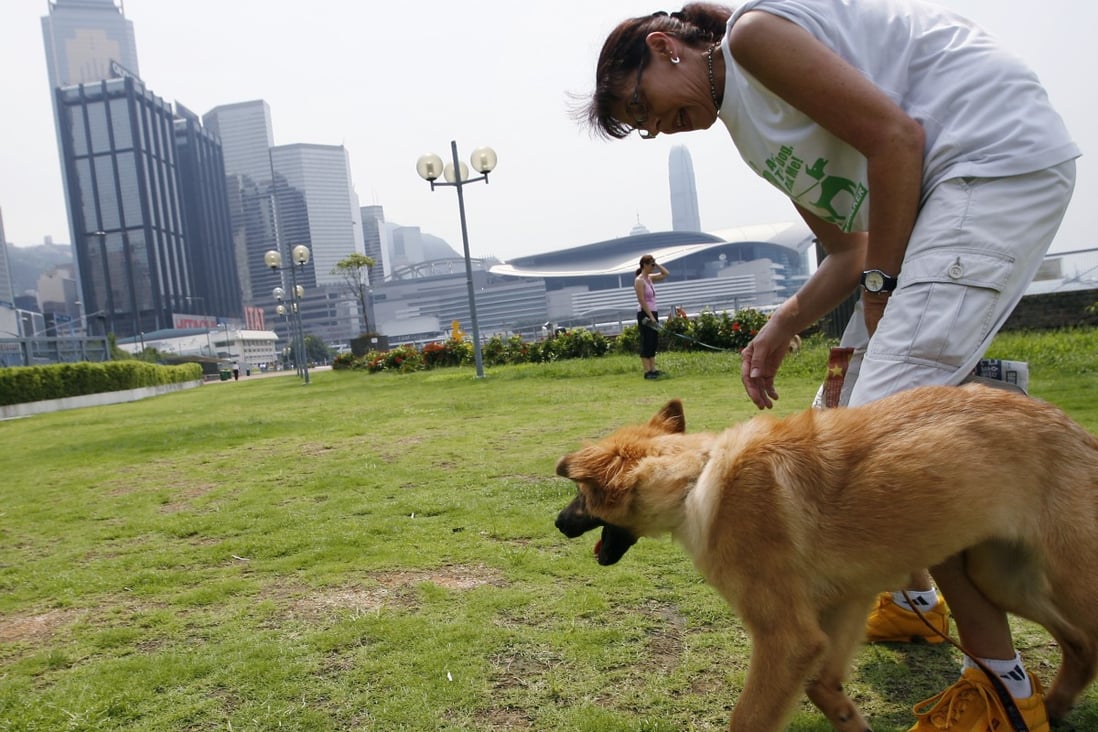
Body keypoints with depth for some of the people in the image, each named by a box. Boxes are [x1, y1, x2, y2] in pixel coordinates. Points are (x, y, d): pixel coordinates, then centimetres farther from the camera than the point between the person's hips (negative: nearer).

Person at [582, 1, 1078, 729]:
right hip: (937, 194, 10)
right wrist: (782, 326, 0)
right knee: (861, 415, 13)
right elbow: (849, 251, 13)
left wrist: (880, 284, -11)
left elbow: (893, 136, -17)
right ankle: (915, 598, 31)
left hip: (1002, 156, -10)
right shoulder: (750, 126, 18)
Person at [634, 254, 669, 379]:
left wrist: (656, 264, 8)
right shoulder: (639, 281, -12)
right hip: (645, 314, -9)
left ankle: (653, 369, 13)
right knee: (647, 343, -6)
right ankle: (647, 371, -4)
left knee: (654, 343, 9)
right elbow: (642, 301, -18)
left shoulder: (650, 278, 12)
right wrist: (651, 316, -21)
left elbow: (666, 273, 20)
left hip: (653, 313, 9)